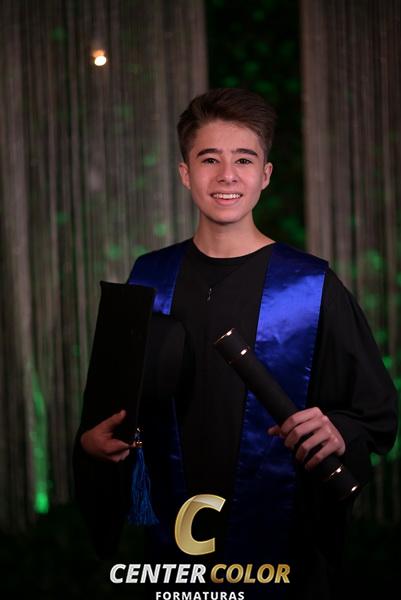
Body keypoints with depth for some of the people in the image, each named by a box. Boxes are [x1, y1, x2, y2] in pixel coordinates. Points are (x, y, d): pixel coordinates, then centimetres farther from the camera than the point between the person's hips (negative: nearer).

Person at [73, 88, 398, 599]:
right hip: (174, 535, 3)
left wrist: (339, 435, -25)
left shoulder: (313, 287, -8)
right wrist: (94, 439, -7)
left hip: (282, 533, -2)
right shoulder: (149, 279, 2)